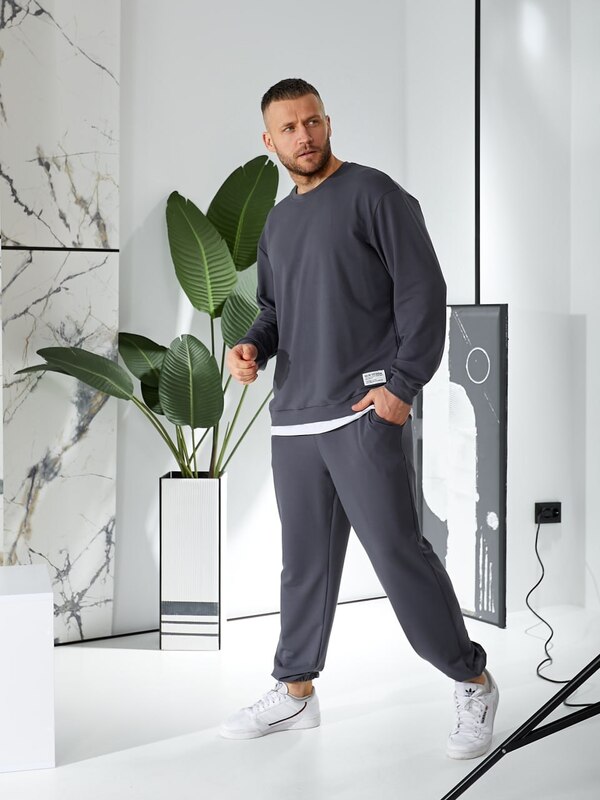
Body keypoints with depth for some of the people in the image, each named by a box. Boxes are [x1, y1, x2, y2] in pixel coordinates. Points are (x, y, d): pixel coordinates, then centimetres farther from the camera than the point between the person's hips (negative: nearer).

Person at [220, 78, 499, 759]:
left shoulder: (373, 194, -2)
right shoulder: (277, 223, 19)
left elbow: (422, 290, -8)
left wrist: (403, 384, -14)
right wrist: (253, 347, 5)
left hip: (365, 412, -7)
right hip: (292, 419, 7)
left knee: (397, 551, -8)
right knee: (304, 560, 13)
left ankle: (472, 683, 8)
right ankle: (295, 692, 25)